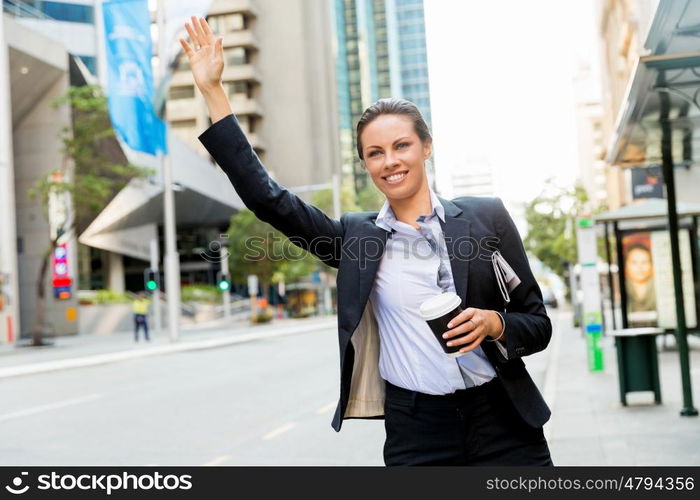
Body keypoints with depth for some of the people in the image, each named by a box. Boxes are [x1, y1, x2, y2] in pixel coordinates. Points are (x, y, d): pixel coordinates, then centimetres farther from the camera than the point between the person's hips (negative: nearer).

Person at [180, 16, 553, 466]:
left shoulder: (487, 218, 1)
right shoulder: (356, 236, 4)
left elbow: (538, 325, 5)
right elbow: (265, 196, 0)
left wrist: (494, 324, -17)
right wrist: (213, 90, 0)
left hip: (503, 426, 0)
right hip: (415, 431, 1)